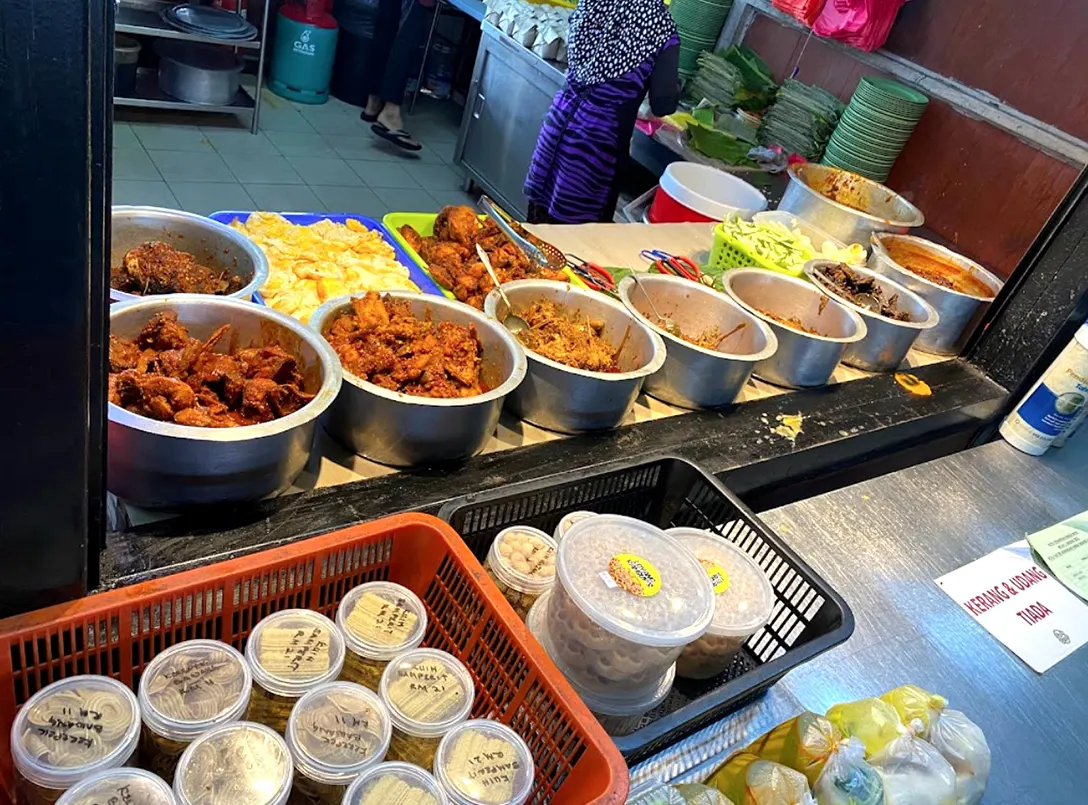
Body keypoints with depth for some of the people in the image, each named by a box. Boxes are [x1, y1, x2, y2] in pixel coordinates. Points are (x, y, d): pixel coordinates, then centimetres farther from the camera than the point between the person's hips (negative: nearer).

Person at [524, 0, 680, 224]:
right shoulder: (661, 28, -14)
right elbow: (663, 105, -11)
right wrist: (674, 85, 11)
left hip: (563, 115, 5)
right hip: (600, 135, -5)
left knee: (545, 195, 18)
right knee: (574, 221, 8)